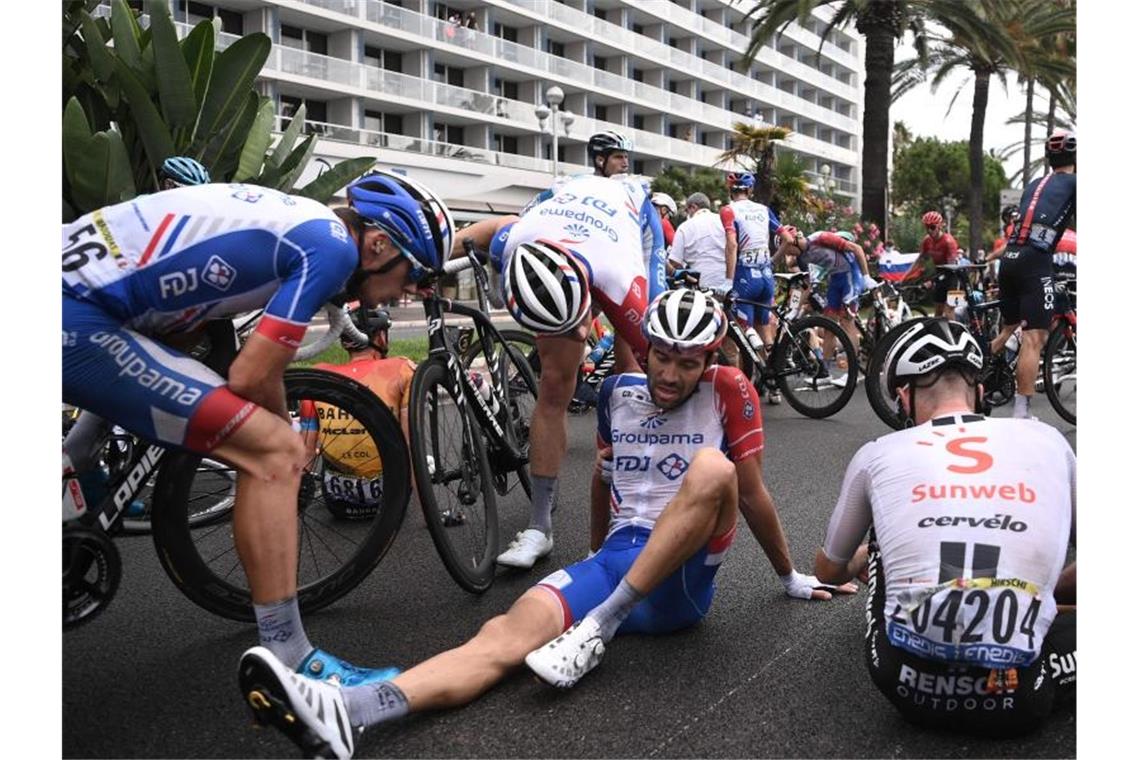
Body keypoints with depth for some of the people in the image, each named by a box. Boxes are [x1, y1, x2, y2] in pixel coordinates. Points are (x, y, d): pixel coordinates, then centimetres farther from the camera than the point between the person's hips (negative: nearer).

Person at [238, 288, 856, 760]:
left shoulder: (727, 390, -1)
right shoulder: (619, 391, 10)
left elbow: (752, 494, 6)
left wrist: (790, 576, 14)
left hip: (682, 581, -2)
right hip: (618, 558, 3)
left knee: (713, 467, -32)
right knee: (509, 632, -26)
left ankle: (600, 626, -31)